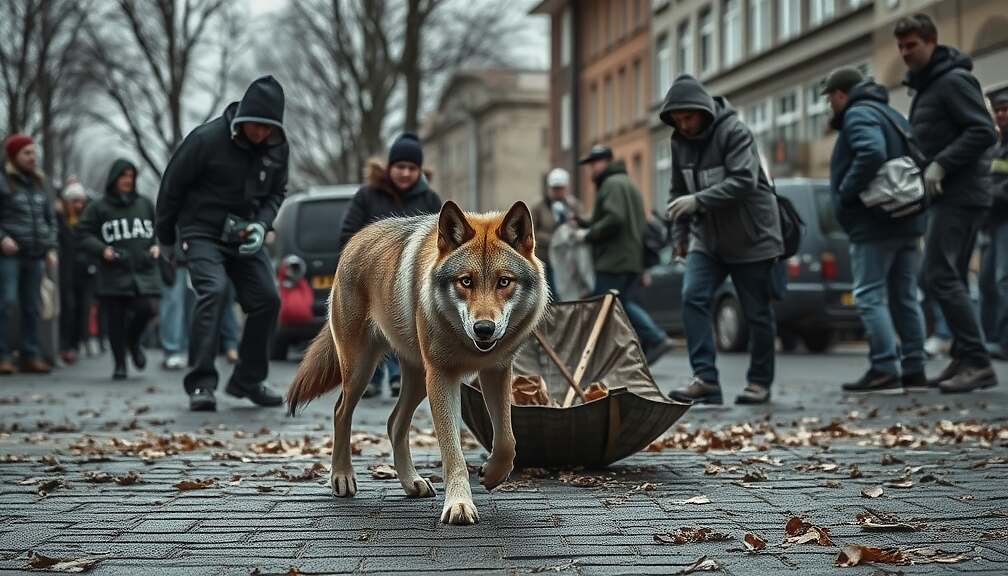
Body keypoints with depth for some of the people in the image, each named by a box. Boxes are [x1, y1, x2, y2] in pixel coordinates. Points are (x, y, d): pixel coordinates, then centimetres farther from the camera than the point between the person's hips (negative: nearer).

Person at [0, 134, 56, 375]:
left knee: (31, 307, 7)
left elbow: (50, 217, 20)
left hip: (35, 255, 5)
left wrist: (51, 247, 10)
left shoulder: (39, 183, 17)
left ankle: (31, 356, 11)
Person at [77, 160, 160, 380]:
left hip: (144, 270, 2)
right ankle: (119, 364, 13)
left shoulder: (145, 204, 13)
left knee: (148, 309, -14)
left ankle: (133, 342, 18)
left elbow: (158, 229, 24)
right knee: (116, 319, -1)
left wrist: (156, 245, 6)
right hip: (114, 273, -2)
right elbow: (84, 233, 4)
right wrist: (102, 249, -10)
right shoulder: (98, 207, 4)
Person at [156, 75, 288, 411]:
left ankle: (248, 380, 16)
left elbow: (276, 193, 10)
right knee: (213, 291, -25)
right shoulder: (207, 139, -19)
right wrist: (166, 238, 3)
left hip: (244, 235, 6)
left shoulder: (277, 148, -4)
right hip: (202, 232, -6)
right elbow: (172, 185, -8)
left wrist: (261, 224, -11)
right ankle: (201, 384, -23)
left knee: (267, 299, -1)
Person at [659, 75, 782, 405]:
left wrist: (698, 200, -35)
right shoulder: (680, 142, 5)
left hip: (751, 237, -5)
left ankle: (760, 382, 16)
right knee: (693, 298, -14)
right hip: (707, 236, 5)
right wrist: (679, 234, 8)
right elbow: (679, 192, 15)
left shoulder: (734, 132, -16)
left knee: (757, 313, 3)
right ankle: (705, 379, -14)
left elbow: (744, 181, -28)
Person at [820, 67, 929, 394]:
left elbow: (872, 153, -26)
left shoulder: (858, 115, -8)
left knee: (870, 296, -8)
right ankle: (914, 371, 12)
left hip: (875, 223, -9)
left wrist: (845, 193, -18)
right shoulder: (891, 115, 21)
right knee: (904, 296, 11)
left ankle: (885, 371, -13)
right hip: (907, 222, 9)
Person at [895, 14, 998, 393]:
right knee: (951, 279, 10)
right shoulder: (925, 87, 20)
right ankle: (965, 360, 14)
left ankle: (977, 362, -15)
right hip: (950, 196, 10)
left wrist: (941, 165, -22)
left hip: (959, 196, -10)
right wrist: (924, 167, 10)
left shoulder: (953, 81, -10)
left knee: (940, 277, -15)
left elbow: (983, 131, -18)